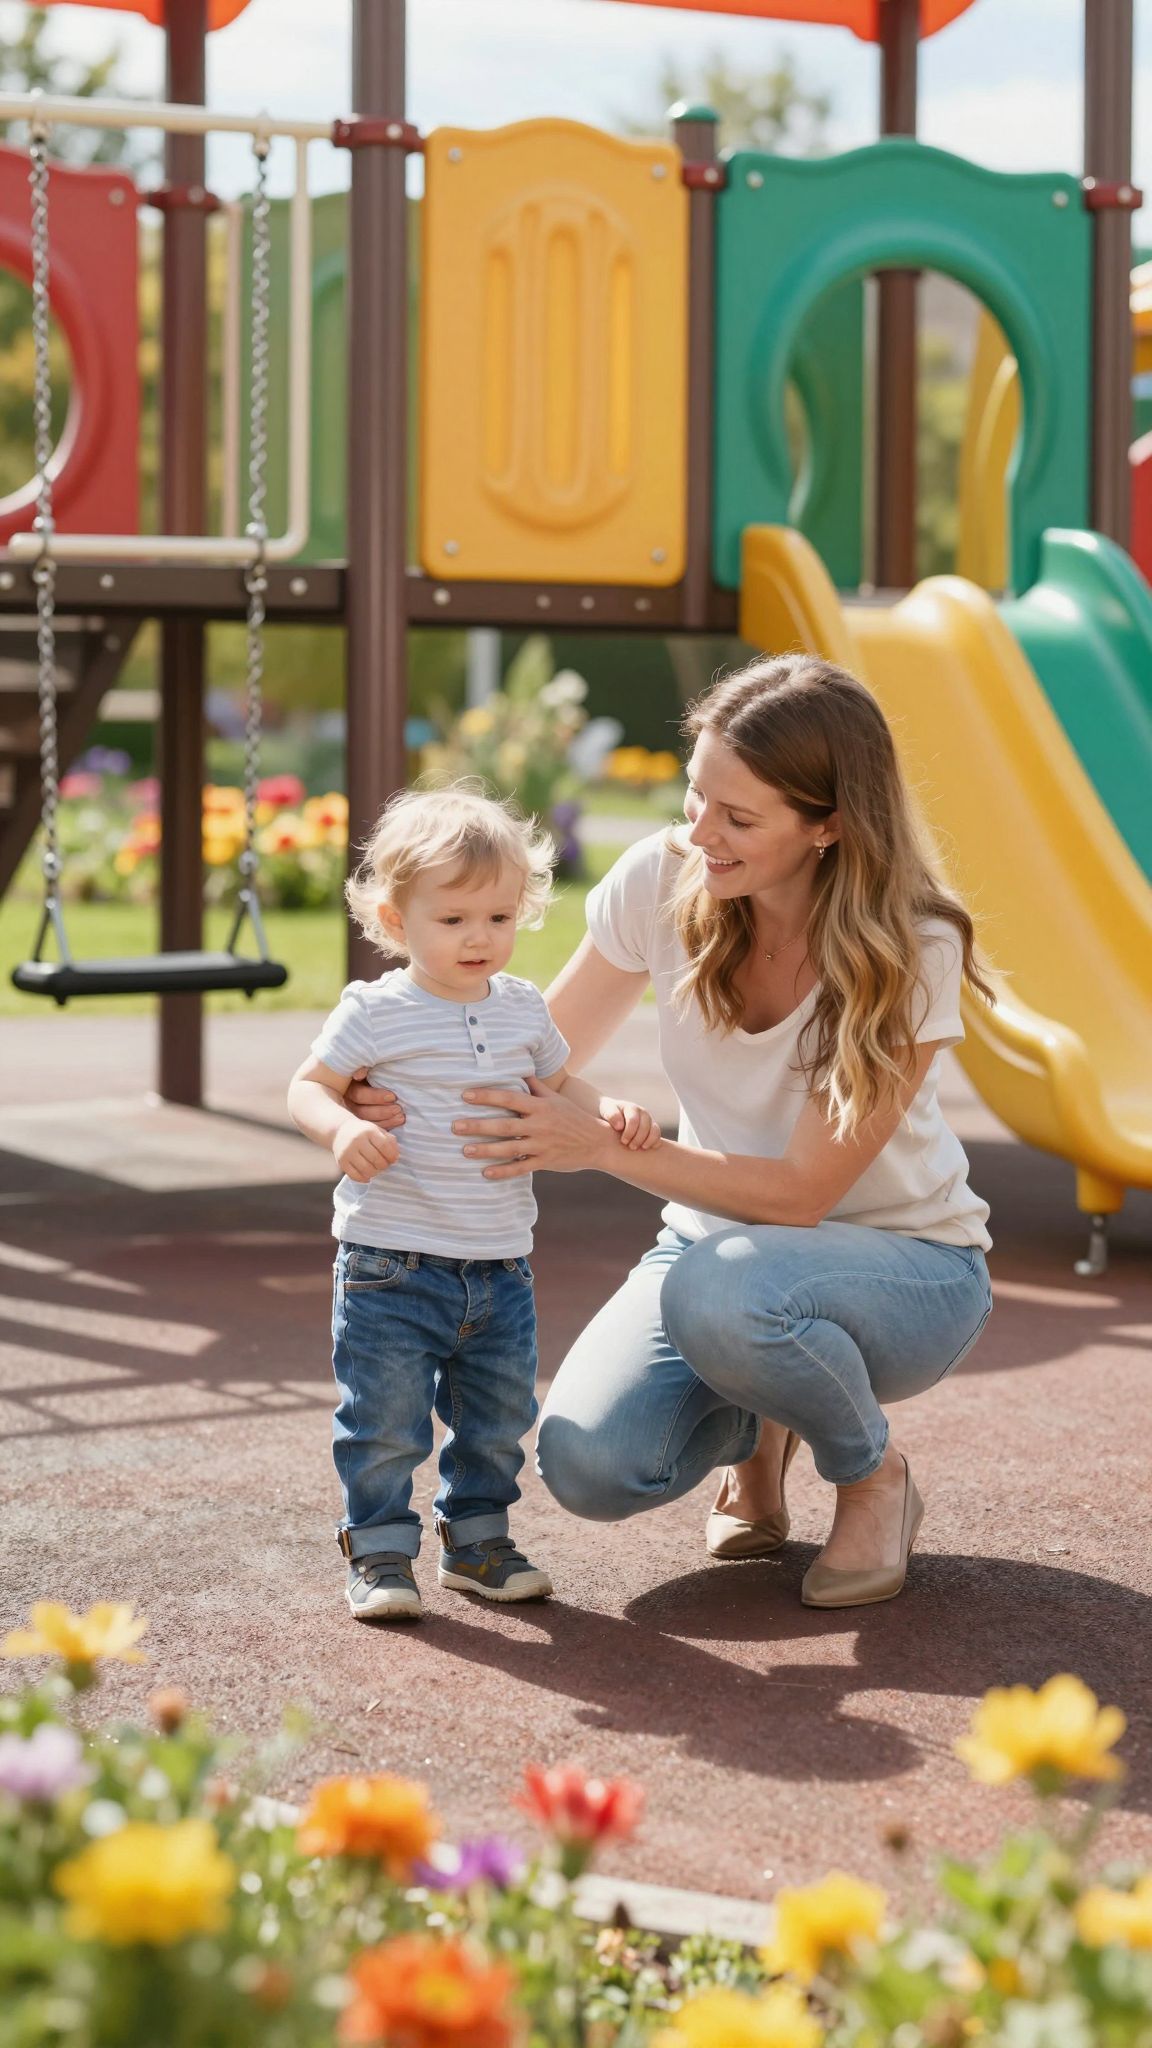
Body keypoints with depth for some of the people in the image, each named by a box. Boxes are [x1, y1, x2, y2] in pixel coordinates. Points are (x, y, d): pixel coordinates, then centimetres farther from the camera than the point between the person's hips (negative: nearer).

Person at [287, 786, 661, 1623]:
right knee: (387, 1419, -1)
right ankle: (380, 1551, 13)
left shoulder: (523, 1009, 6)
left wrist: (611, 1110, 0)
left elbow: (558, 1084, 20)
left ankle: (477, 1539, 31)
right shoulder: (375, 1012, -10)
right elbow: (310, 1085, -6)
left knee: (499, 1418, 14)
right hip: (392, 1262, -5)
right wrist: (343, 1129, -27)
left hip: (500, 1265, 5)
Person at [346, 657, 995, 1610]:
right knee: (588, 1467, -24)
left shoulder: (913, 949, -23)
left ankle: (876, 1477, -6)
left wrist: (604, 1146, -34)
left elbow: (802, 1192, -24)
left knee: (720, 1289, -38)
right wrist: (415, 1104, -22)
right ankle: (760, 1431, 12)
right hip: (720, 1238, 4)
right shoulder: (664, 880, -13)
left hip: (907, 1270, -3)